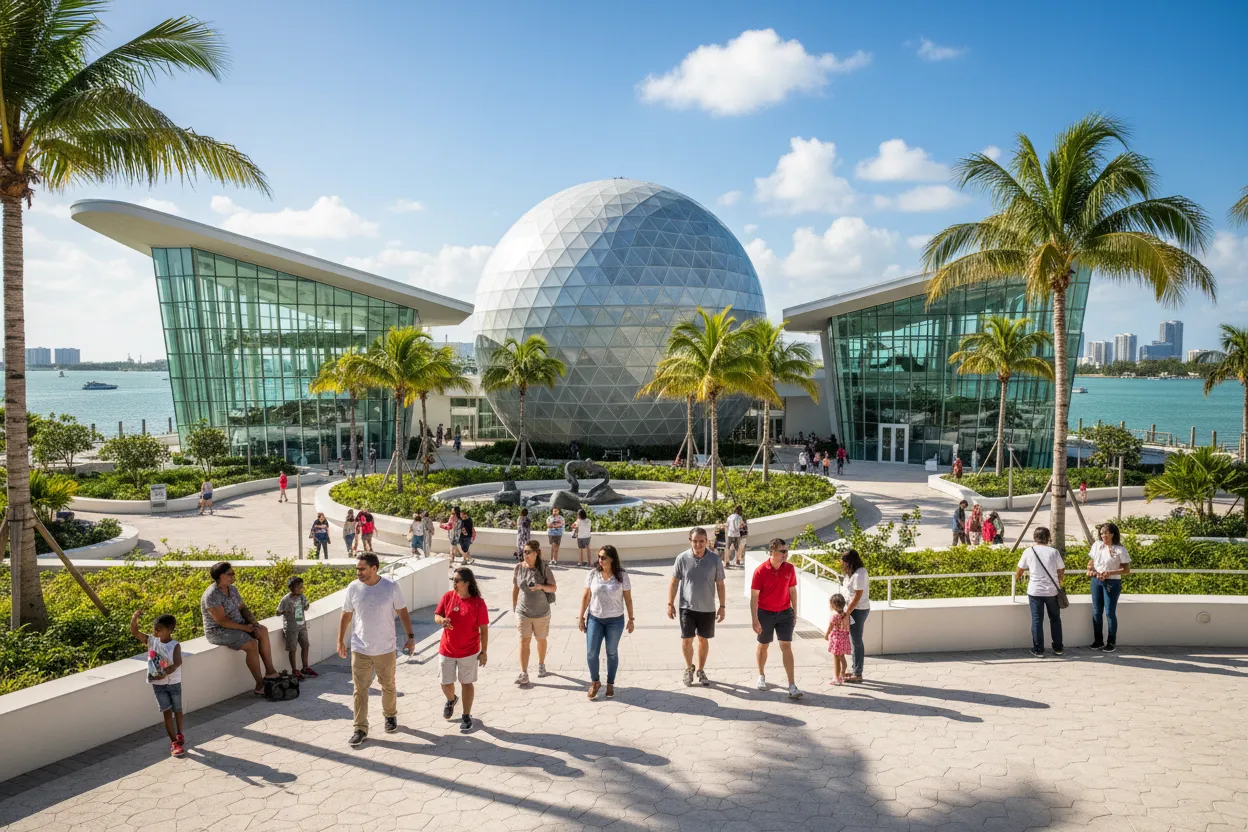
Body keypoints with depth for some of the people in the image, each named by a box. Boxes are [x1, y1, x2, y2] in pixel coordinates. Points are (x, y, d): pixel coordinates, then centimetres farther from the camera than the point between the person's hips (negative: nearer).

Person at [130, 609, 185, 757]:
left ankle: (179, 736, 34)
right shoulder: (151, 640, -5)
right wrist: (134, 618, -25)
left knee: (177, 710, 14)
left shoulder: (175, 646, -16)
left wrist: (166, 673, -41)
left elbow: (177, 664, -25)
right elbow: (134, 632, -10)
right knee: (167, 712, 1)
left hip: (173, 683, -2)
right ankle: (174, 742, 4)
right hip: (158, 684, 2)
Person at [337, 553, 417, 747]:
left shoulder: (391, 587, -12)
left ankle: (390, 715, 39)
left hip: (385, 649, -1)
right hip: (360, 649, 1)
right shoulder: (353, 588, -7)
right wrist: (340, 641, 6)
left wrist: (410, 636, -5)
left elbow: (403, 612, -2)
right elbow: (346, 616, 4)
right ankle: (360, 729, 11)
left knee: (388, 685, 16)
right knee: (359, 689, 2)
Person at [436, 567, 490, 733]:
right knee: (446, 683, 13)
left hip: (469, 651, -3)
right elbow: (436, 616, 2)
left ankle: (466, 717, 23)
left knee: (466, 683, 9)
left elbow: (484, 629, -9)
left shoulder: (478, 602, -14)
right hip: (447, 650, 3)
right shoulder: (448, 597, -6)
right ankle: (451, 700, 46)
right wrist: (442, 620, -23)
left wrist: (483, 652, -8)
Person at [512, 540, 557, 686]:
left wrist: (541, 586, -27)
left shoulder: (543, 568, -13)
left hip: (541, 613, 0)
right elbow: (515, 589, 3)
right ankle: (523, 674, -2)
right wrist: (514, 608, 7)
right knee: (524, 641, -3)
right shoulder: (519, 568, -7)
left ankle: (541, 665, 38)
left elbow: (554, 588, -8)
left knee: (541, 640, 16)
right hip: (523, 612, 1)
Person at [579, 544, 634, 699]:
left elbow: (628, 598, -3)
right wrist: (581, 617, 0)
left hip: (615, 620, -1)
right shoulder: (593, 574, -7)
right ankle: (595, 682, 25)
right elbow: (586, 596, 0)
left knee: (612, 653, 11)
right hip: (594, 619, 1)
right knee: (591, 653, 2)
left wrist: (630, 619, -1)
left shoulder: (622, 575, -11)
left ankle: (610, 684, 30)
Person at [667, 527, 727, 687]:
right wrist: (670, 603, 0)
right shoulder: (682, 558, -8)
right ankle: (689, 668, 25)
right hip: (687, 607, -1)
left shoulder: (715, 560, -7)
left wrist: (722, 606, 0)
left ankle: (701, 671, 30)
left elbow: (720, 585, 1)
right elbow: (674, 582, 1)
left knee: (703, 640, 12)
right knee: (686, 640, -1)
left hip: (707, 609, 1)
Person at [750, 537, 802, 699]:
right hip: (765, 613, -2)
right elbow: (754, 597, -13)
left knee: (786, 646, -5)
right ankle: (761, 676, 38)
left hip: (785, 613, 2)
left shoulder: (789, 568, -7)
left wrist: (795, 614, 7)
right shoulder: (760, 571, -17)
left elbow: (792, 591, 5)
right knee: (763, 645, 15)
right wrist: (755, 620, -16)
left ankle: (792, 686, -5)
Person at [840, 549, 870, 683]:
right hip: (854, 609, 10)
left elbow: (857, 597, -21)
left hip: (858, 610, -10)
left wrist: (846, 613, -17)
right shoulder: (854, 572, 9)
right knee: (855, 641, 16)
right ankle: (855, 670, 26)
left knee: (857, 641, -2)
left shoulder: (859, 574, -20)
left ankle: (858, 675, 6)